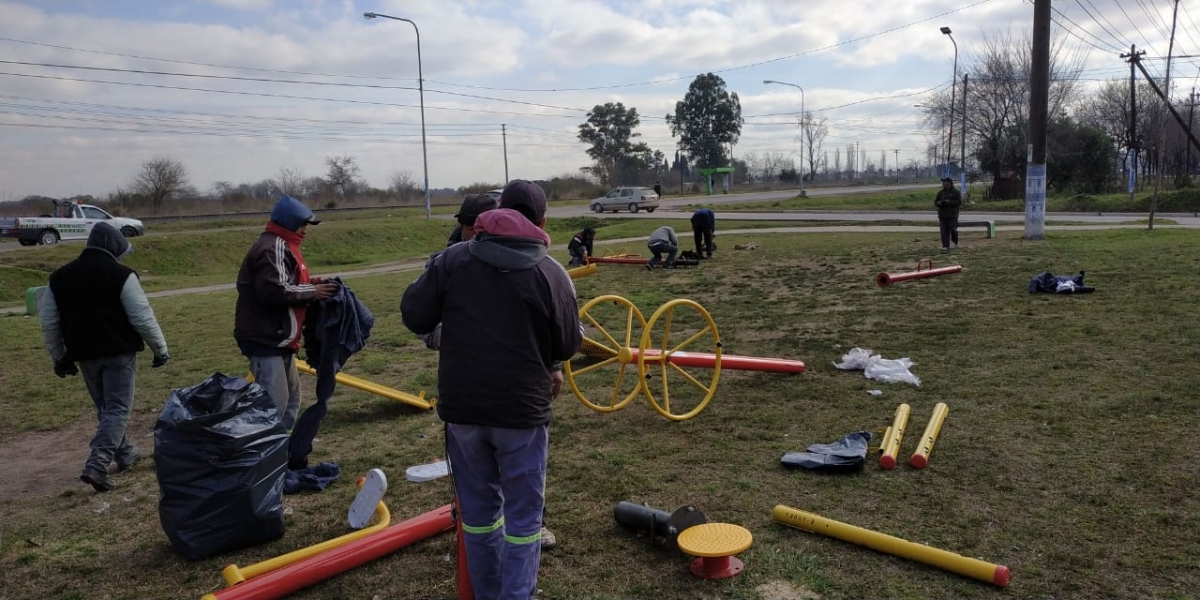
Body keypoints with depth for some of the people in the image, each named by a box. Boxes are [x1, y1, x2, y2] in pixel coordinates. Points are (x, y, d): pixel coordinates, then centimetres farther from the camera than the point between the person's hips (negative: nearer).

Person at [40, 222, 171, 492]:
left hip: (84, 354, 6)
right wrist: (161, 348, -3)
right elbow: (143, 318, -13)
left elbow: (49, 323, 10)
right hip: (119, 352, -6)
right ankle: (96, 466, -13)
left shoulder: (59, 277, 7)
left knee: (105, 408, 20)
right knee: (117, 409, -2)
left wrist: (59, 356, 19)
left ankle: (125, 453, 30)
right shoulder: (121, 275, -12)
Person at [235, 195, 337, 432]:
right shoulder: (273, 247, -16)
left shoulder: (280, 245, 19)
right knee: (274, 401, -13)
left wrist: (309, 285, 6)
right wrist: (311, 292, -16)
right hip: (265, 338, -11)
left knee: (291, 395, 18)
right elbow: (274, 291, -26)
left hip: (276, 338, 11)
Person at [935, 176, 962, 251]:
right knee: (944, 232, -2)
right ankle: (945, 246, -2)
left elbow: (959, 202, -8)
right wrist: (939, 203, -9)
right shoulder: (940, 192, 13)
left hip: (952, 215, -4)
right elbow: (935, 202, 14)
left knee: (953, 230, -1)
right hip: (942, 215, 4)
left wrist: (950, 202, -20)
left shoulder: (955, 192, -1)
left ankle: (956, 242, 26)